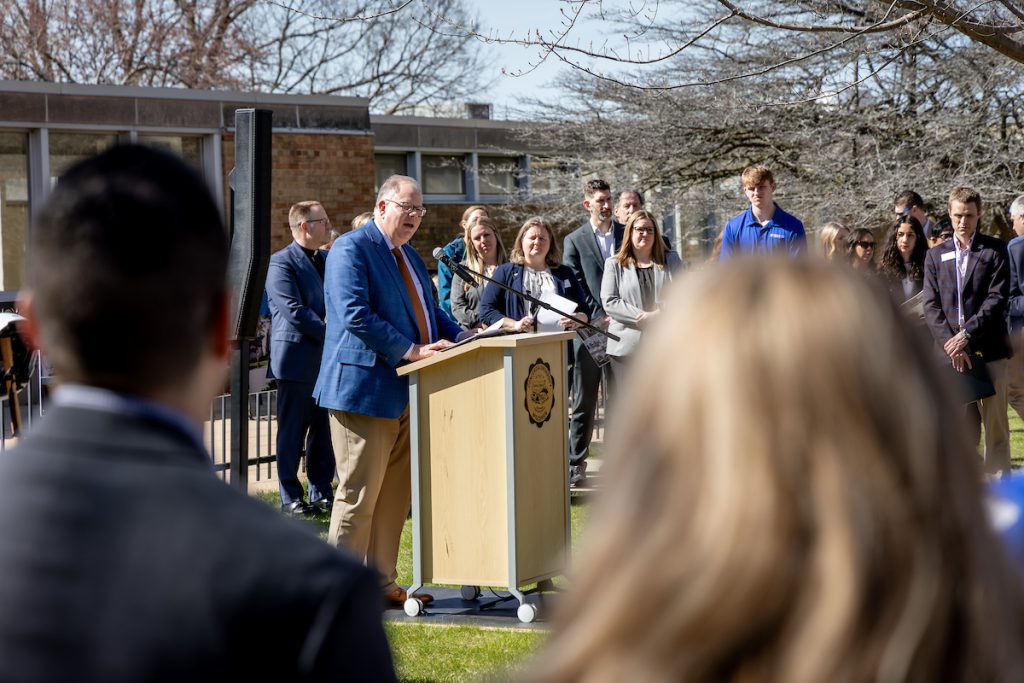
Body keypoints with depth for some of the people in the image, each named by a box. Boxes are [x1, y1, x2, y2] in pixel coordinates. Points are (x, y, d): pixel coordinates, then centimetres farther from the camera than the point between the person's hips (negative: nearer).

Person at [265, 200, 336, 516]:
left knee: (324, 431, 10)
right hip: (298, 358, -7)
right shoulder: (281, 263, -9)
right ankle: (291, 497, 6)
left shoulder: (327, 260, 15)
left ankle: (322, 493, 18)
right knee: (292, 432, 0)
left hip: (328, 360, 7)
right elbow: (293, 311, -17)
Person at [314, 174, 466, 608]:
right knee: (359, 495, -5)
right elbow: (355, 316, -20)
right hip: (364, 389, -9)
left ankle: (381, 585, 20)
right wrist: (412, 351, -21)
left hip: (406, 392, 9)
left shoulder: (410, 256, 19)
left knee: (395, 495, 12)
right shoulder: (351, 249, -10)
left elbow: (429, 312, 24)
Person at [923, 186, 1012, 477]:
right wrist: (950, 343, -9)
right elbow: (931, 305, 6)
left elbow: (997, 298, -5)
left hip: (988, 349, -2)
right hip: (951, 351, 2)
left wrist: (966, 334, -14)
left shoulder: (995, 250, 5)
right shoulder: (936, 255, 13)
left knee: (995, 424, 0)